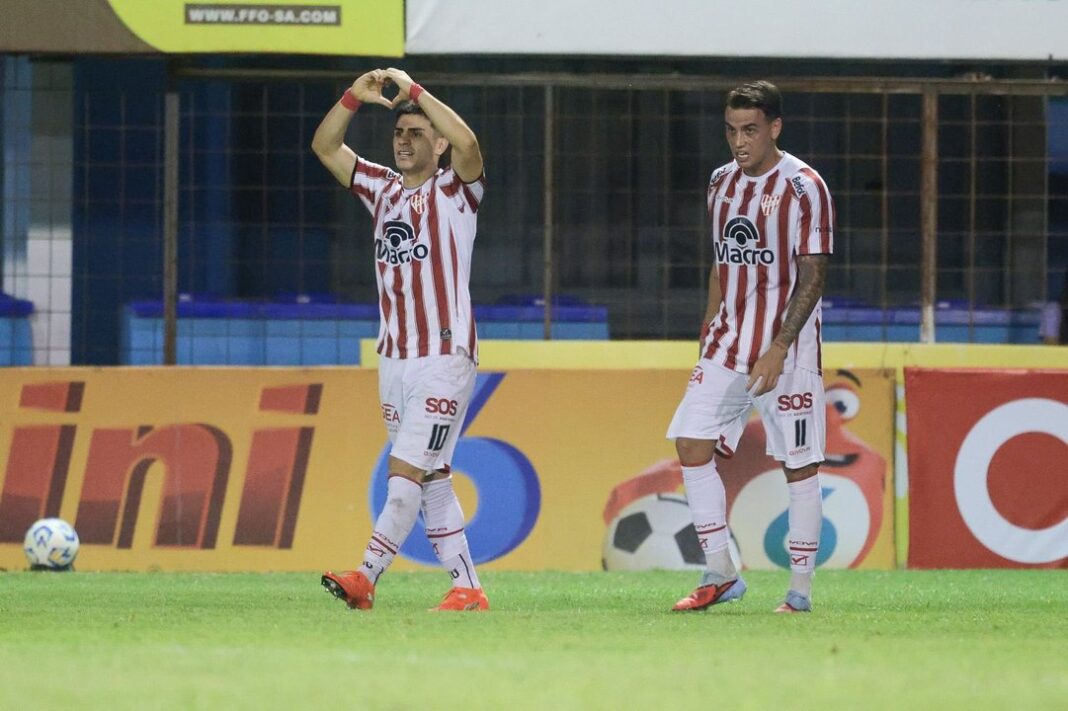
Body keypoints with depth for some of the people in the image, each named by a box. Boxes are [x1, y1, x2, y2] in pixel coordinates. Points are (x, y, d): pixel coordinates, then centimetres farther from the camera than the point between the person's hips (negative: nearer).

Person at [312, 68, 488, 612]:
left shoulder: (455, 192, -3)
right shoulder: (383, 189, 15)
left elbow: (467, 145, -23)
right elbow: (324, 146, 14)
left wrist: (414, 90, -18)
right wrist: (355, 97, -1)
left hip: (445, 358, -7)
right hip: (394, 358, 7)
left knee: (405, 471, -14)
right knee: (431, 478, 6)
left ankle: (366, 577, -21)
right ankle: (467, 587, 8)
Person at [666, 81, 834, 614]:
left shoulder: (803, 188, -10)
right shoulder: (722, 183, 11)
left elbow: (812, 279, -13)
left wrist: (777, 349, -20)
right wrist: (710, 329, 15)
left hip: (787, 349, -6)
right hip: (727, 344, 6)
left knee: (798, 465, -2)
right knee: (692, 444, -4)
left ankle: (800, 588, 6)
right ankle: (720, 575, 4)